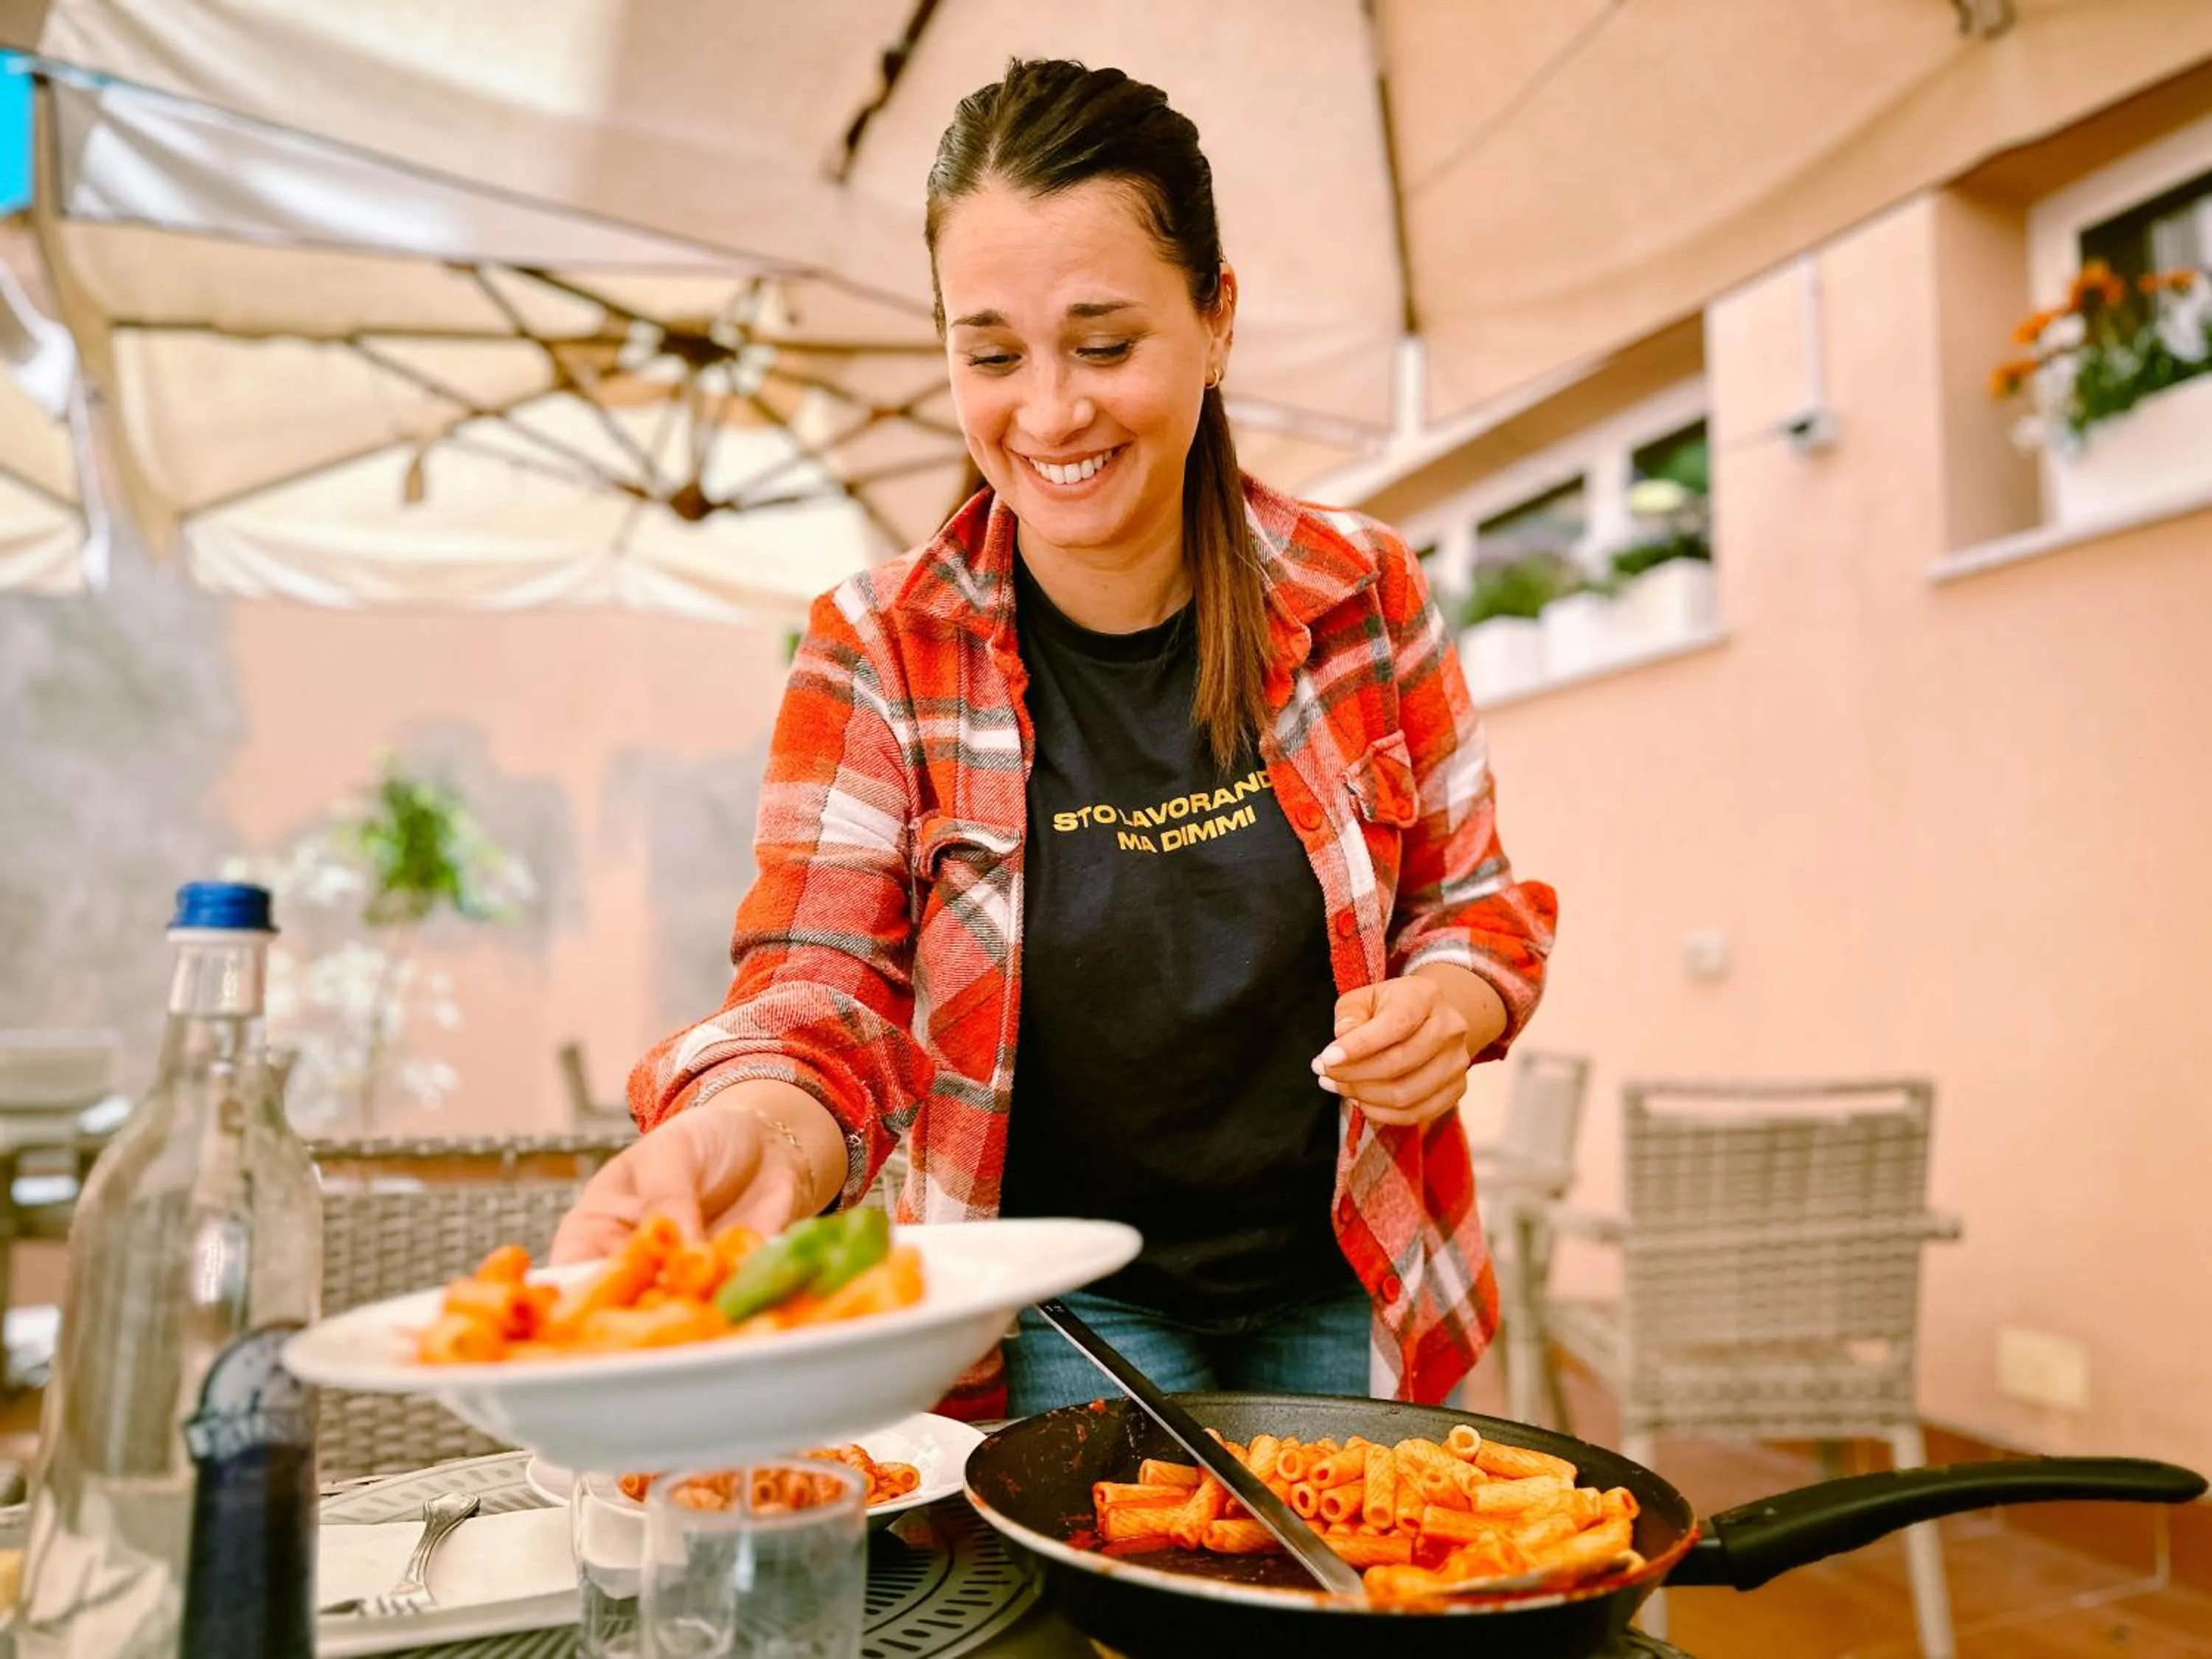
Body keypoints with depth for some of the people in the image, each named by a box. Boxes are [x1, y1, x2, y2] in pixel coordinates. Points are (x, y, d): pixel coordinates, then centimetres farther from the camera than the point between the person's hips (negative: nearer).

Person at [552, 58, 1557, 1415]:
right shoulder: (880, 654, -12)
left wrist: (1447, 1003, -20)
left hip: (1348, 1296, 2)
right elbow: (828, 1001, -17)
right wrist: (748, 1130, -40)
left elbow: (1470, 900, 3)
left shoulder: (1362, 591, -8)